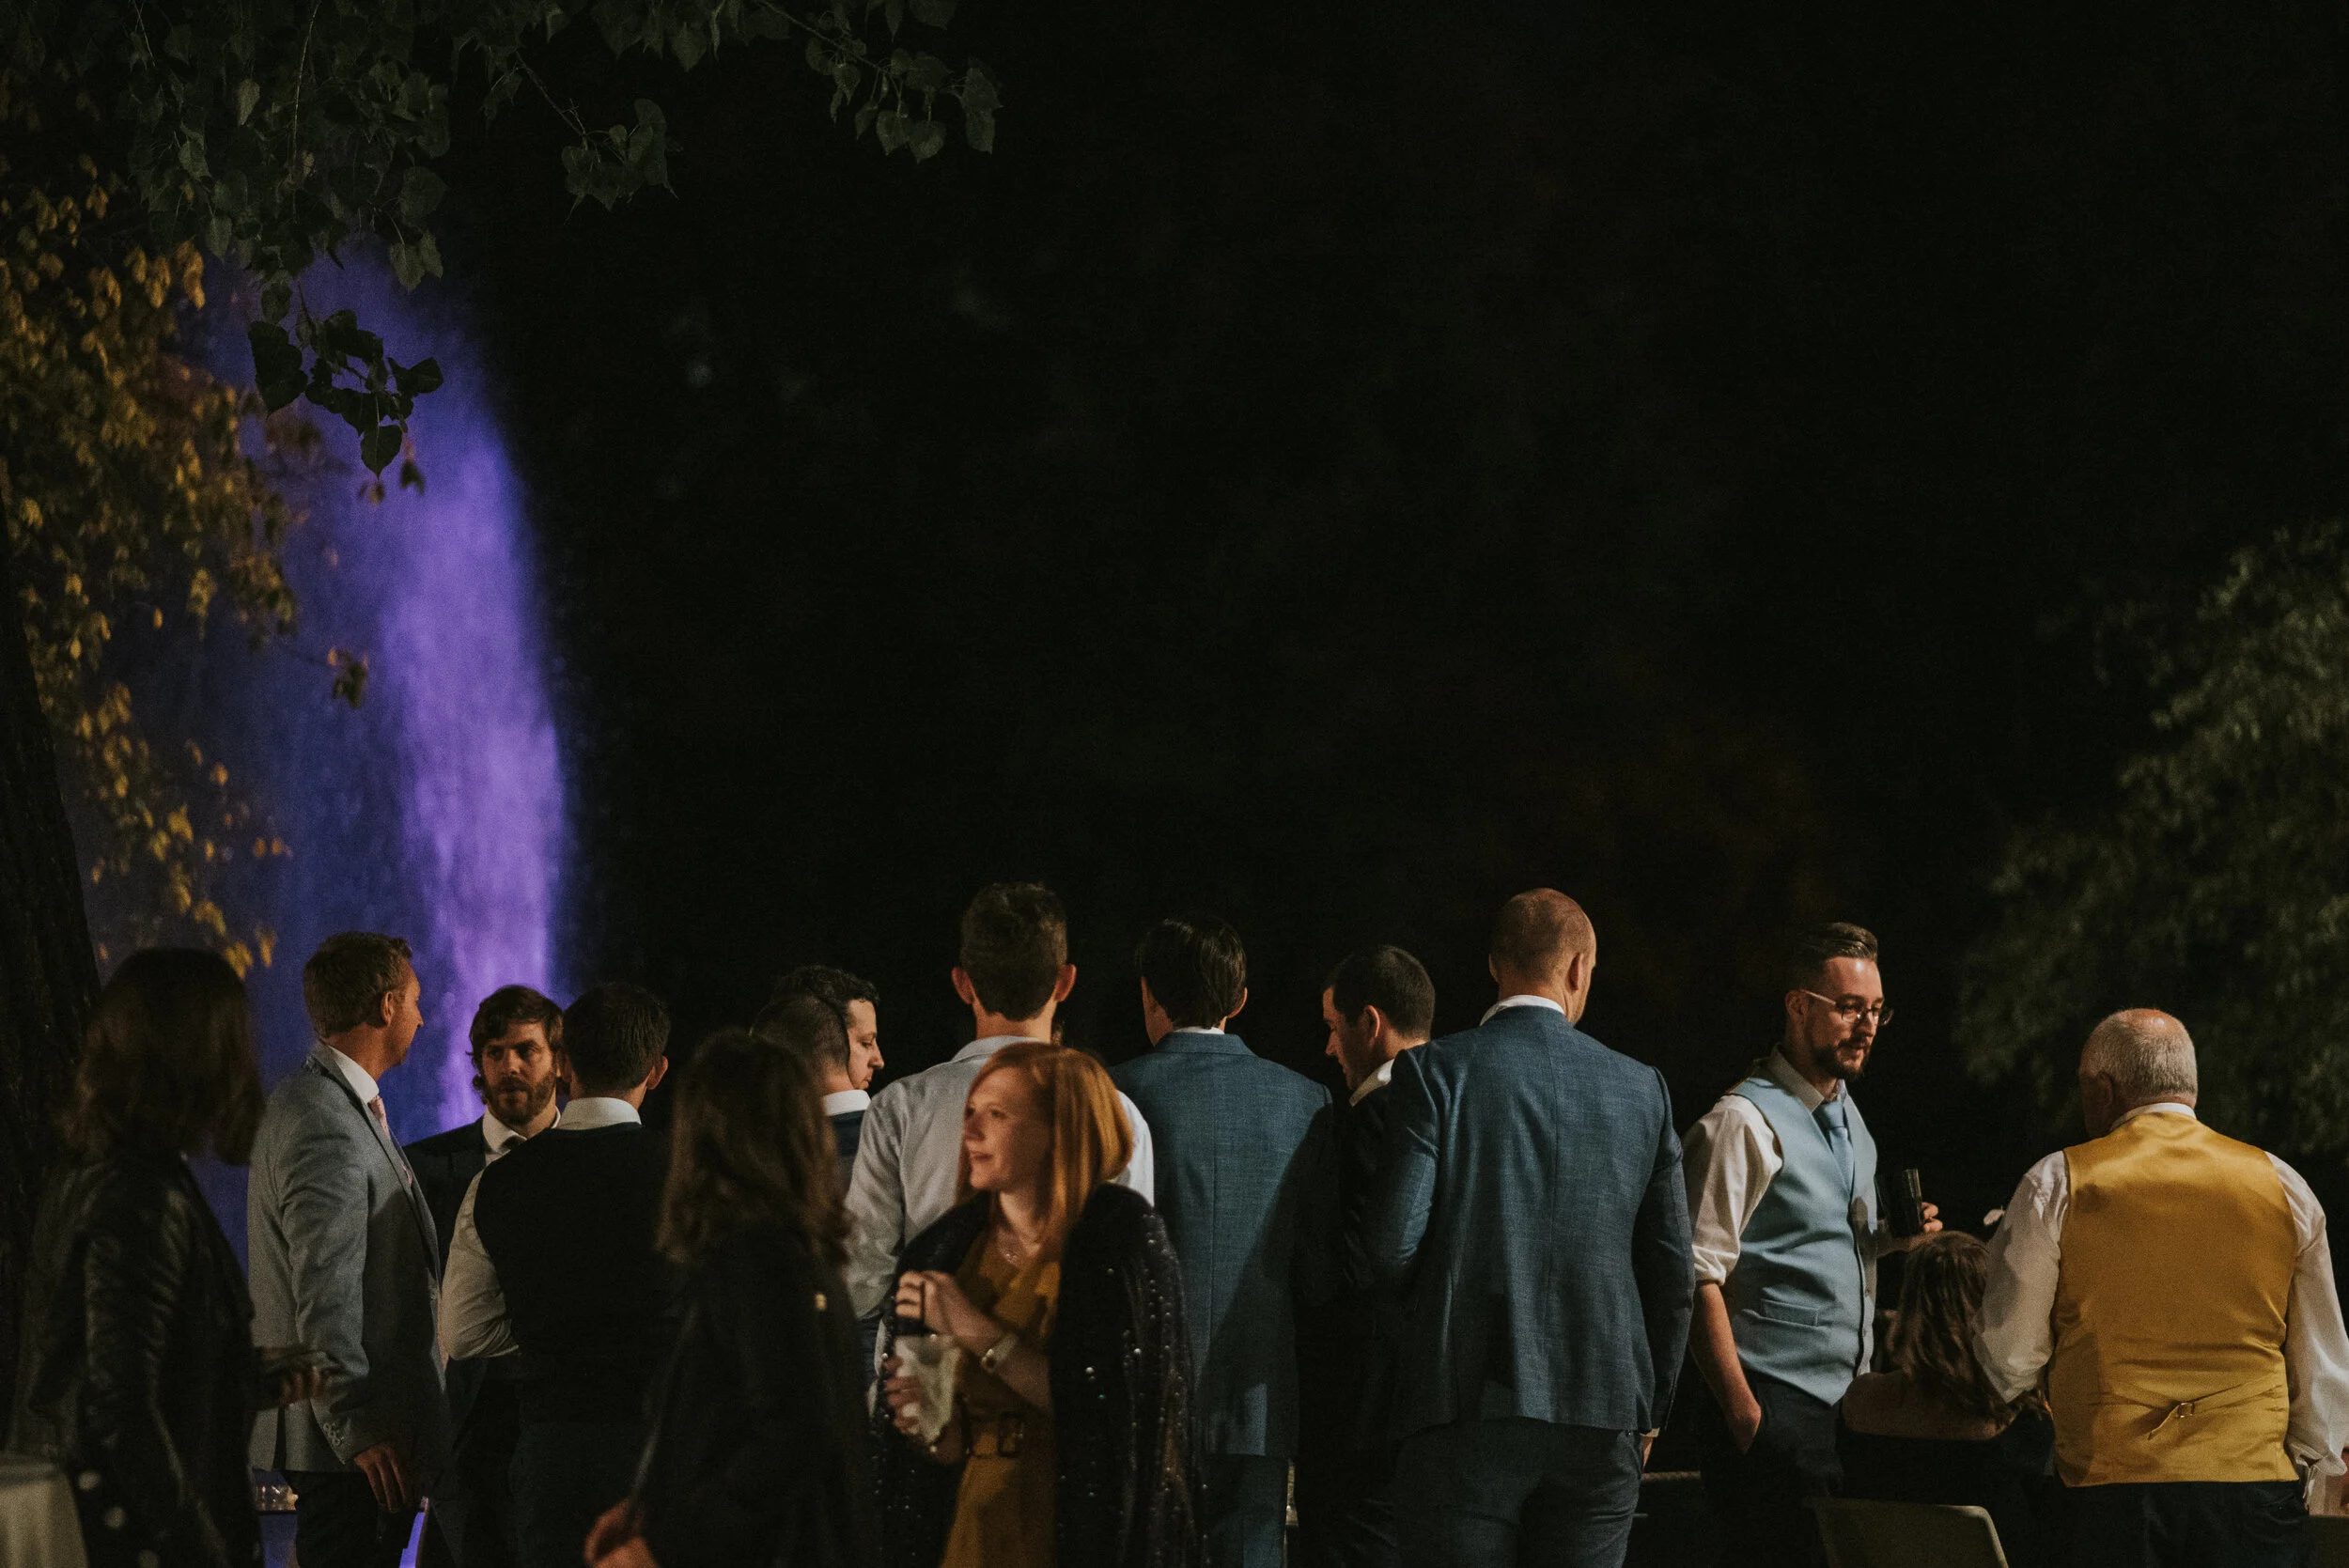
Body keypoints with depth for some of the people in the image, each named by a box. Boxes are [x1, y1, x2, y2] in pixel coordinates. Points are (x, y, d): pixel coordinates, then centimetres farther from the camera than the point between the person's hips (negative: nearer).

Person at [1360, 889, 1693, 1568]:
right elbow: (1671, 1268, 11)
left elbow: (1391, 1245, -8)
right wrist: (1650, 1406, 23)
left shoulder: (1435, 1070, -2)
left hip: (1469, 1408, -3)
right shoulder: (1641, 1088, 8)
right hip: (1604, 1422, 3)